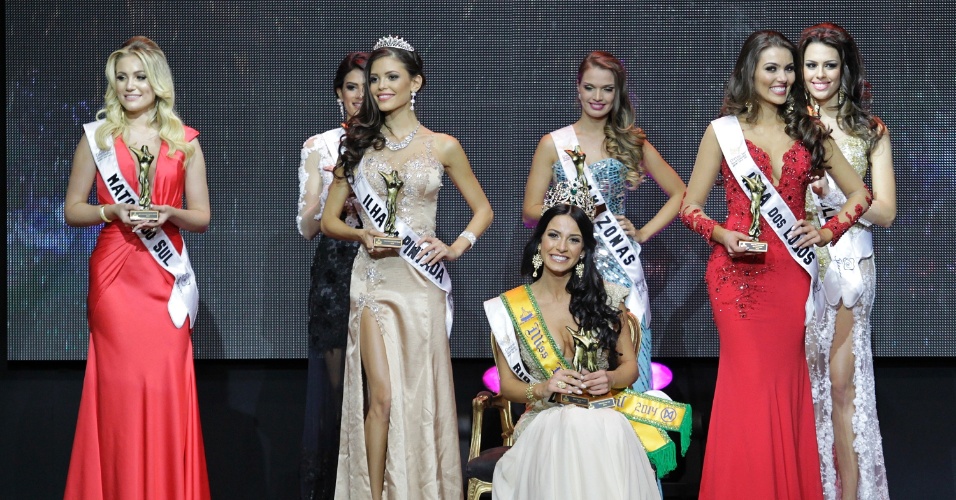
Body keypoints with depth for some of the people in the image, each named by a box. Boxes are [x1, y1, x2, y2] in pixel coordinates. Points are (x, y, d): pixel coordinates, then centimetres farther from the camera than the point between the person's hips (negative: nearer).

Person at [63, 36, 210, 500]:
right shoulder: (96, 137, 8)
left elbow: (201, 217, 11)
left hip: (167, 277, 1)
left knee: (166, 387, -4)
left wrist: (168, 214, -9)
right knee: (120, 387, -6)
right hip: (114, 274, -1)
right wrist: (111, 211, -9)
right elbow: (72, 210, 9)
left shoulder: (185, 142, 9)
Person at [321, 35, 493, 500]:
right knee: (383, 396, -10)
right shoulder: (359, 144, 9)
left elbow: (482, 209, 14)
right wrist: (361, 235, -7)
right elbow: (329, 220, 13)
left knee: (420, 396, 1)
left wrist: (456, 247, -3)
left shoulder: (442, 147, 5)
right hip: (373, 278, 0)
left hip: (422, 281, 0)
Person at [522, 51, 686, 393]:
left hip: (620, 267, 1)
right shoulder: (554, 144, 7)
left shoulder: (632, 143, 10)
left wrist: (643, 233, 2)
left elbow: (679, 194, 14)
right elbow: (531, 211, 6)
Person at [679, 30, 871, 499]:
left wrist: (827, 232, 2)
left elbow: (859, 193, 17)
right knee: (749, 380, -6)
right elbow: (689, 207, 6)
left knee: (786, 380, 3)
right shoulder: (723, 131, 3)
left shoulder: (808, 131, 11)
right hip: (738, 272, -2)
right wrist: (722, 235, -11)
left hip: (791, 274, 3)